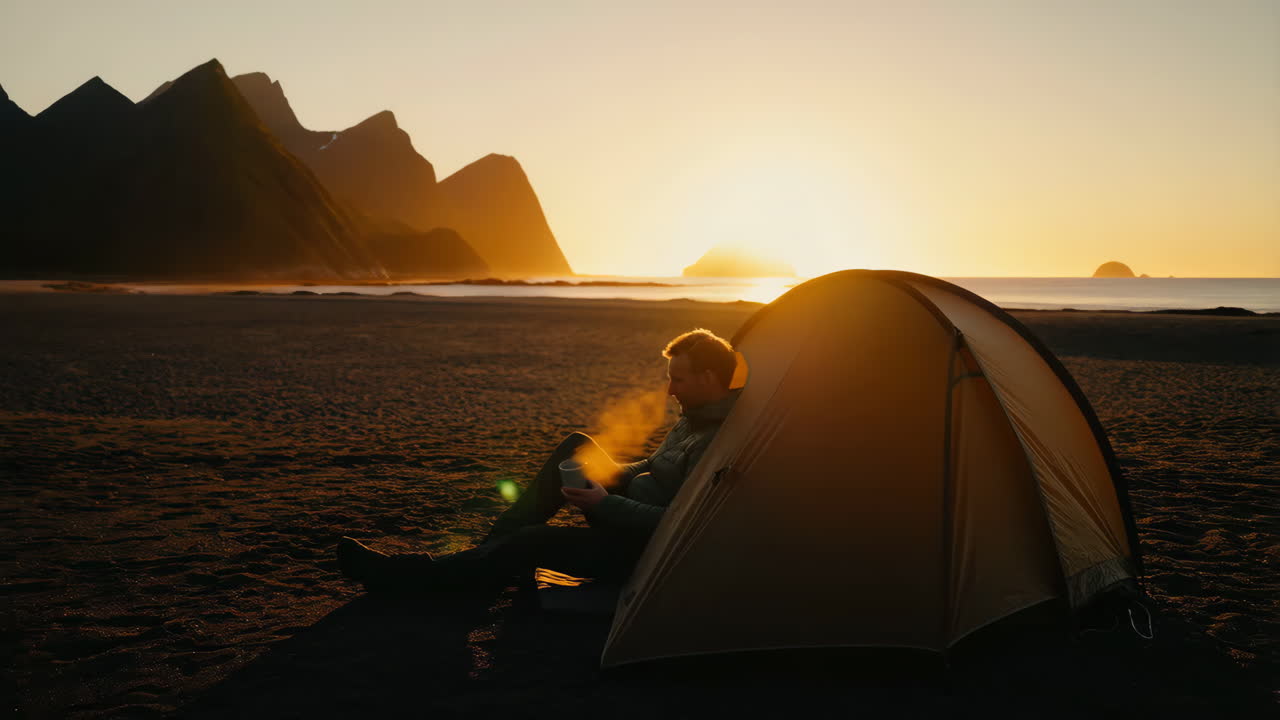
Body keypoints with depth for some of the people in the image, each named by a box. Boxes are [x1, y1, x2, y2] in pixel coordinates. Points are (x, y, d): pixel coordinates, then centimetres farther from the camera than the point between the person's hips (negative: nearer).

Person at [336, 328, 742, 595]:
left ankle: (412, 577, -10)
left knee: (536, 541, -20)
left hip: (647, 551, -9)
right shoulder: (692, 418, 8)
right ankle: (490, 545, -2)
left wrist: (604, 503, -24)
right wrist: (605, 479, 3)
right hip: (626, 518, 9)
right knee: (577, 448, -3)